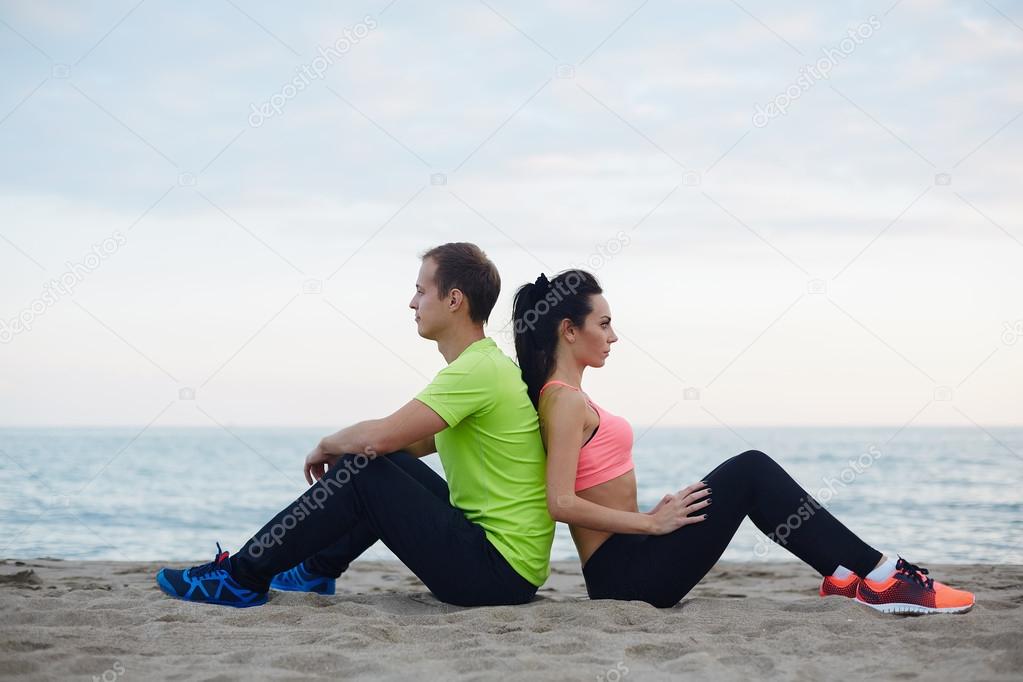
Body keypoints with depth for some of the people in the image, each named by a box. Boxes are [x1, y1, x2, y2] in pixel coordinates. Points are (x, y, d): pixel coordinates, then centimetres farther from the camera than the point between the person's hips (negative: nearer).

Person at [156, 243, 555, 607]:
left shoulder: (477, 370, -18)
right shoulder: (485, 364, 15)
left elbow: (379, 435, -23)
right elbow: (412, 443, 24)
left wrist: (326, 446, -3)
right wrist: (342, 448, 10)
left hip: (500, 572, -10)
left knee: (363, 473, -10)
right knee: (388, 464, 20)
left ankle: (242, 578, 1)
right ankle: (316, 569, 31)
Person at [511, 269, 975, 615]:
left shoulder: (562, 396, 16)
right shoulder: (566, 400, -13)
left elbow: (570, 499, 19)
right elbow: (561, 503, -24)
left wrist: (644, 517, 7)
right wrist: (651, 522, -17)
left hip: (620, 570, 10)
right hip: (627, 573, -10)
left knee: (752, 472, 13)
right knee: (750, 472, -10)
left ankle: (846, 573, 9)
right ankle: (879, 575, -8)